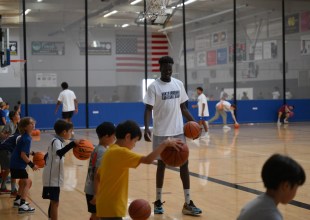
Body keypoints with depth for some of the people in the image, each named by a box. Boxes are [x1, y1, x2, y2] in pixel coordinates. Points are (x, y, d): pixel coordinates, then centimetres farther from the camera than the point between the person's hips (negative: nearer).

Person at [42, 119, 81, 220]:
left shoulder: (55, 141, 14)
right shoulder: (56, 142, -17)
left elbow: (48, 156, 25)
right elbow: (59, 152, -41)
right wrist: (73, 143, -52)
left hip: (53, 177, 10)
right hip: (53, 178, -10)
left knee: (53, 202, 17)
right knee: (55, 202, -7)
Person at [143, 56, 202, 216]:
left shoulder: (178, 84, 6)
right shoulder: (154, 86, -7)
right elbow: (148, 109, -10)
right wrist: (146, 128, -25)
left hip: (178, 131, 4)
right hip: (161, 132, -4)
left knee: (184, 163, 0)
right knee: (161, 164, 5)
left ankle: (187, 203, 3)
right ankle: (158, 201, 20)